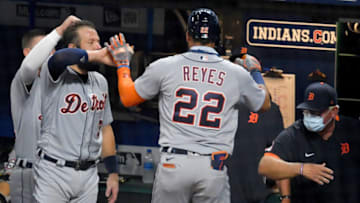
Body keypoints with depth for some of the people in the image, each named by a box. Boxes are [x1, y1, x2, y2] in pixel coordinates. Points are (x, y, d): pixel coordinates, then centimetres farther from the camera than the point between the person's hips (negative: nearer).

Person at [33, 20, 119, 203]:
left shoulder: (100, 82, 12)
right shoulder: (56, 76, -8)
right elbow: (60, 58, -34)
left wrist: (113, 172, 14)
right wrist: (98, 56, -23)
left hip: (89, 174, 6)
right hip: (54, 172, -6)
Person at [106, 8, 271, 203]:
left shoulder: (165, 66, 2)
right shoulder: (237, 73, 5)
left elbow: (127, 98, 15)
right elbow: (264, 104, 24)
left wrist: (123, 65, 32)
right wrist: (255, 71, 42)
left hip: (173, 165, 0)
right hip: (214, 168, 0)